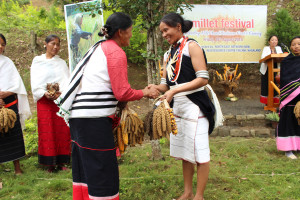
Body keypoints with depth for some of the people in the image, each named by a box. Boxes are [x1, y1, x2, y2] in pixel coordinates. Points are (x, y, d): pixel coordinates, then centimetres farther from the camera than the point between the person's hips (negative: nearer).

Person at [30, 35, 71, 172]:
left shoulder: (62, 63, 14)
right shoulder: (37, 62, 10)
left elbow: (67, 81, 2)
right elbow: (35, 83, 1)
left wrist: (61, 93, -18)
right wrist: (45, 93, -17)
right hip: (44, 101, -1)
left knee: (62, 132, 0)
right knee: (47, 133, -2)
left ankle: (61, 162, 8)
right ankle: (50, 164, 5)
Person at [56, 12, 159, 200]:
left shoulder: (100, 47, 18)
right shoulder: (116, 53, -10)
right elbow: (122, 93, -12)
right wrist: (145, 93, 3)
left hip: (78, 114, 10)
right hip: (94, 117, -10)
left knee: (84, 166, 18)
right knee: (102, 169, -1)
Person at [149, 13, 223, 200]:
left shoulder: (192, 46, -7)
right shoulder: (169, 53, 14)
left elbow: (203, 79, -16)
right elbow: (166, 83, 11)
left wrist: (175, 91, -22)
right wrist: (155, 88, -11)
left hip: (194, 105, -7)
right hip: (177, 107, 7)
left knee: (199, 153, 1)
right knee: (184, 153, 15)